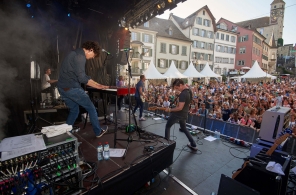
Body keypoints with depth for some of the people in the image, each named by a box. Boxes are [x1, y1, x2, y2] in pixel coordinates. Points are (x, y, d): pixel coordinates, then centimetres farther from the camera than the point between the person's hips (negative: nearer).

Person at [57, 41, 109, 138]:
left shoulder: (76, 54, 18)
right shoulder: (80, 56, -14)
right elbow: (82, 78, -20)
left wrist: (98, 85, 17)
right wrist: (98, 86, -9)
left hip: (62, 88, 9)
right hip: (72, 88, -9)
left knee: (74, 110, 21)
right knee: (91, 108, 6)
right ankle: (98, 132, 18)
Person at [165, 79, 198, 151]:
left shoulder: (183, 94, -27)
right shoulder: (189, 91, 4)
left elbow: (180, 108, -27)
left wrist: (170, 110, -18)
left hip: (178, 114, -9)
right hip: (184, 114, 9)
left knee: (167, 126, 12)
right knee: (184, 128, 26)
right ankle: (193, 145, 28)